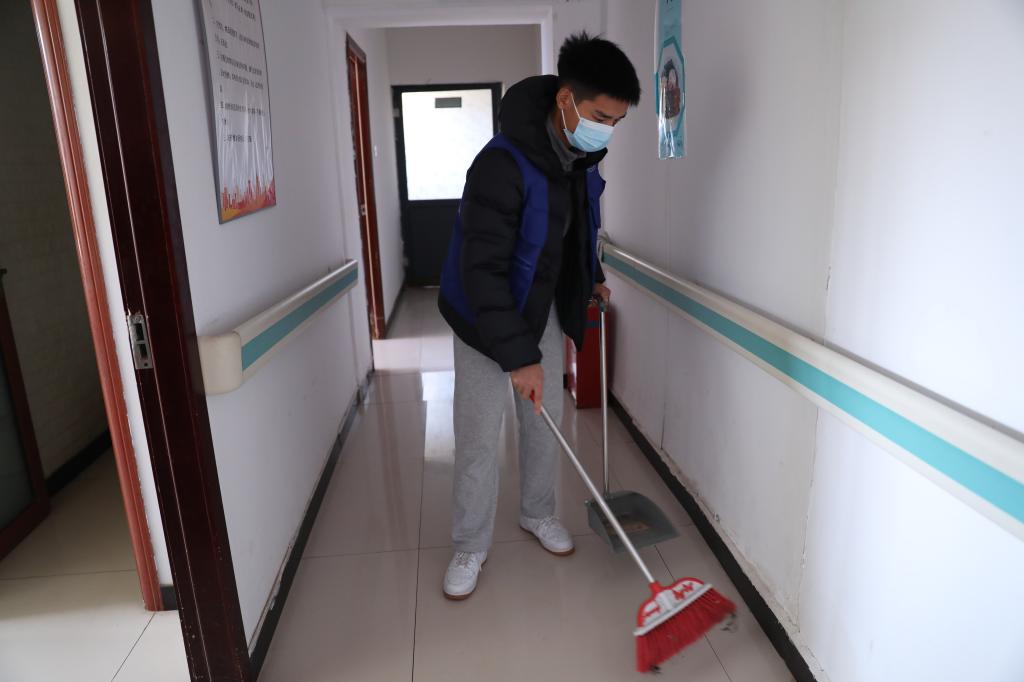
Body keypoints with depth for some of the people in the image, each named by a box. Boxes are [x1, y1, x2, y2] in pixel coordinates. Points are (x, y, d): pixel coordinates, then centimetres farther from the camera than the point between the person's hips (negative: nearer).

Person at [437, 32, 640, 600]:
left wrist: (592, 279, 12)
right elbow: (482, 270, -32)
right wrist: (519, 355, -32)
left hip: (544, 309, 7)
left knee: (545, 421, 15)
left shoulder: (585, 157, -4)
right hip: (485, 318, -6)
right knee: (478, 436, 1)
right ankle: (470, 546, 21)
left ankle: (537, 513, 38)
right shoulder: (502, 163, -30)